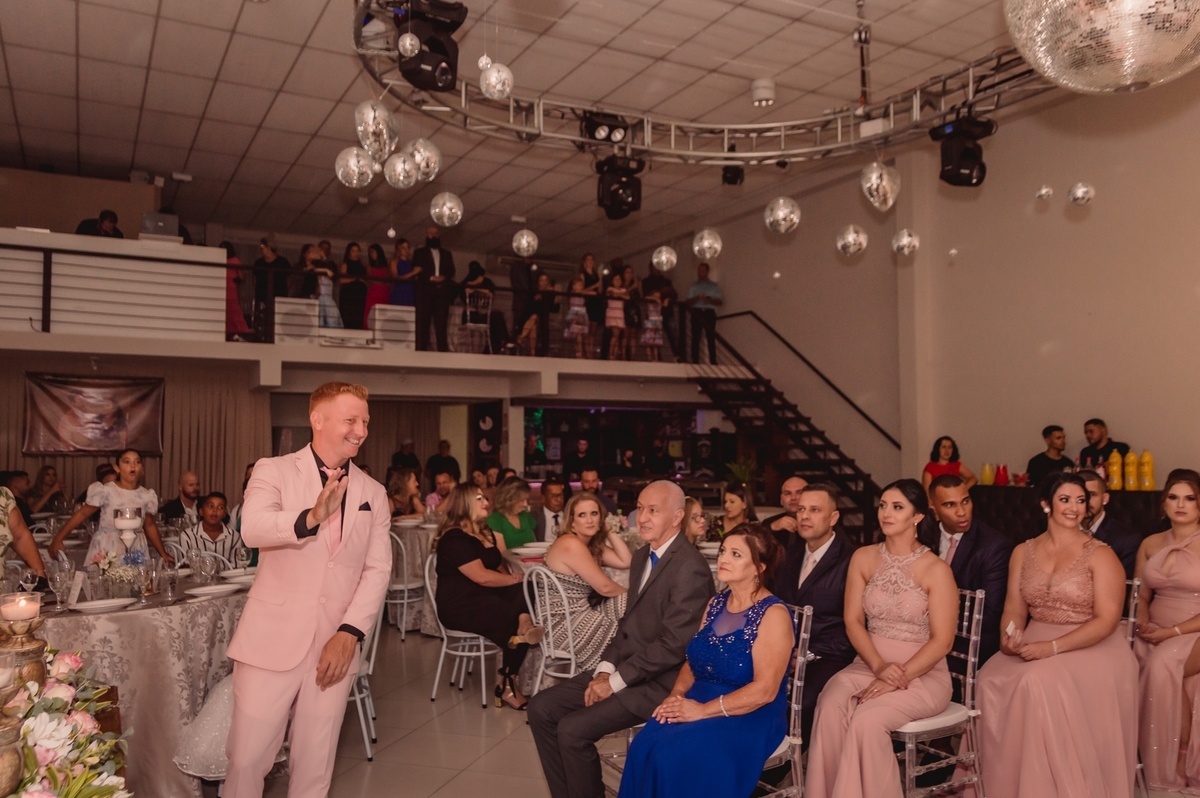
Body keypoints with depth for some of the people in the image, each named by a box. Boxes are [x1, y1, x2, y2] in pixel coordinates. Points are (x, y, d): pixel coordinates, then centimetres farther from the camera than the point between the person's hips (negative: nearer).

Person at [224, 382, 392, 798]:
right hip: (272, 640, -3)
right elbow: (252, 528, -20)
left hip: (336, 644, 3)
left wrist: (350, 633, -10)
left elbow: (378, 570, 3)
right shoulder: (274, 471, -1)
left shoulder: (373, 494, 9)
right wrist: (310, 518, -39)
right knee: (247, 758, 1)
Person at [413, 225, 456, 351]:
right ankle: (421, 350, -10)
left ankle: (443, 351, -7)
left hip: (442, 292, 2)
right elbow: (417, 271, 2)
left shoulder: (447, 254, 24)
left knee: (441, 324, -4)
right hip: (425, 292, -2)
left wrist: (443, 278, -10)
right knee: (422, 323, -8)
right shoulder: (420, 252, 15)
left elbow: (451, 272, 11)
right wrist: (431, 278, -12)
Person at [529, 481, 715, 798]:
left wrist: (616, 682, -17)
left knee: (572, 729, -19)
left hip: (658, 682, -9)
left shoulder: (690, 568, -20)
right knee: (541, 707, 2)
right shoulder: (642, 557, 10)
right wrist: (605, 669, -1)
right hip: (623, 669, 9)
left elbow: (673, 644, -23)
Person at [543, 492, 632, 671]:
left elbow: (626, 562, 5)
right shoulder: (571, 544, -21)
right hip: (564, 623, -9)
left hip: (579, 613, 9)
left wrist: (610, 532, 2)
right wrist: (629, 593, 0)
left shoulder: (592, 543, 8)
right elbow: (604, 587, -18)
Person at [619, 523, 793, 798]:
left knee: (676, 756, -29)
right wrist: (677, 694, -6)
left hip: (749, 718, -6)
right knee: (645, 746, -22)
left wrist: (703, 711, -20)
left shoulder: (774, 614, -12)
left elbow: (764, 690, -18)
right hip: (698, 704, 6)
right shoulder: (716, 604, 12)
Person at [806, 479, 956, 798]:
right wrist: (879, 667, -13)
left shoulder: (936, 570, -8)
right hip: (868, 665, 3)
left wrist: (899, 677, -20)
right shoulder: (863, 558, 4)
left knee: (867, 718, -31)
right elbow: (853, 621, 3)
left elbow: (942, 640, -10)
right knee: (830, 705, -28)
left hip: (922, 675, -3)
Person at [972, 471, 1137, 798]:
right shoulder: (1023, 552, 10)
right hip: (1035, 644, 4)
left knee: (1040, 682, -34)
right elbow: (1014, 606, 7)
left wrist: (1053, 647, -24)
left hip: (1092, 648, -4)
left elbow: (1107, 620, -12)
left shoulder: (1100, 554, -4)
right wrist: (1009, 636, -17)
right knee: (991, 681, -26)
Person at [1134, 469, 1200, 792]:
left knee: (1164, 664, -34)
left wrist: (1173, 632, -17)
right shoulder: (1150, 544, 11)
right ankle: (1159, 765, -12)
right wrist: (1143, 622, -5)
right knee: (1136, 661, -27)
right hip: (1155, 634, 4)